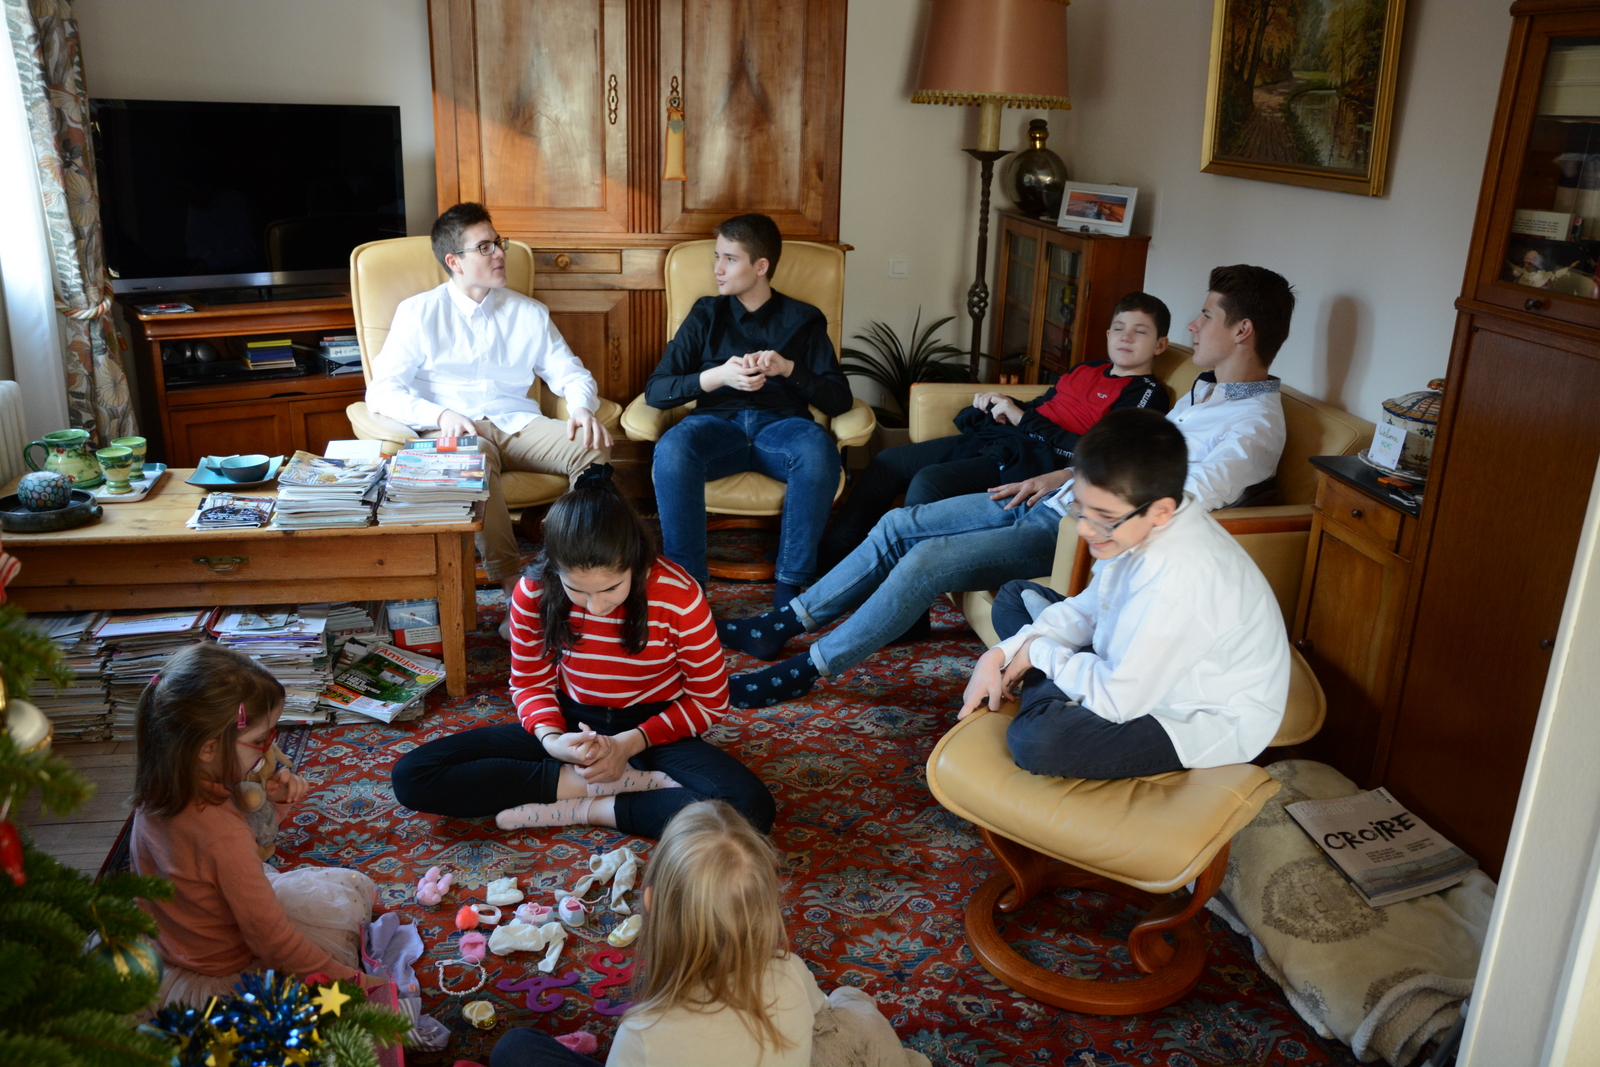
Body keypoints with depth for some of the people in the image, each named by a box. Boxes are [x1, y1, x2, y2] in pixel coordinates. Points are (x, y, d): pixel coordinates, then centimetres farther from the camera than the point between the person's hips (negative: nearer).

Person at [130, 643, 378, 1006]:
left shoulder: (159, 786, -13)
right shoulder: (224, 836, -38)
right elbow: (267, 936, -29)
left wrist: (266, 792, -10)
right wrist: (347, 977, -19)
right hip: (218, 976, -8)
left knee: (355, 885, 11)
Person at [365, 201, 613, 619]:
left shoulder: (529, 312, 17)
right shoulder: (418, 313, 7)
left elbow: (570, 373, 13)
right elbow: (382, 391, -3)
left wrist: (582, 408, -13)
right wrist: (440, 415, -23)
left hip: (519, 425, 3)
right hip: (453, 431, -3)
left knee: (593, 447, -26)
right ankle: (514, 587, -36)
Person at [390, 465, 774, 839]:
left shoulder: (678, 596, -22)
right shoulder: (533, 594, -15)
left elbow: (710, 700, -10)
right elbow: (530, 682, 1)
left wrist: (631, 743, -22)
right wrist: (550, 738, -20)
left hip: (654, 728, -3)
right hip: (571, 722, 3)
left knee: (751, 809, -33)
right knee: (412, 776, -16)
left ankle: (579, 809, -18)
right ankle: (619, 782, -18)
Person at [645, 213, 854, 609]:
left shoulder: (803, 320, 13)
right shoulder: (706, 314, 15)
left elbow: (839, 400, 5)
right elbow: (655, 390, 6)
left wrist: (788, 369, -10)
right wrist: (716, 376, -10)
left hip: (781, 425, 0)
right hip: (717, 422, 1)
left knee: (819, 452, -37)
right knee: (671, 450, -35)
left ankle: (791, 584, -27)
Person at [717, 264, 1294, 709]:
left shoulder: (1254, 427, -16)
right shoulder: (1205, 388, 16)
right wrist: (1058, 478, 15)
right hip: (1057, 502, 10)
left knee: (928, 560, -20)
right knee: (900, 525, 2)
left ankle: (805, 670, -6)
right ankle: (782, 626, 10)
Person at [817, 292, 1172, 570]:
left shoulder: (1147, 394, -4)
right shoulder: (1087, 369, 21)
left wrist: (1023, 419, -14)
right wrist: (1003, 405, 9)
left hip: (1033, 459, -9)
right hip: (993, 438, 10)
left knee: (928, 483, -30)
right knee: (887, 463, 6)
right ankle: (829, 557, 12)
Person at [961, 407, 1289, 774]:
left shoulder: (1176, 578, -37)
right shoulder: (1135, 524, -10)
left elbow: (1117, 699, -30)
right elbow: (1087, 609, 6)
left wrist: (1040, 652, -13)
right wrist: (1001, 655, -6)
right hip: (1150, 668, 9)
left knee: (1035, 741, -33)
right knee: (1015, 597, 15)